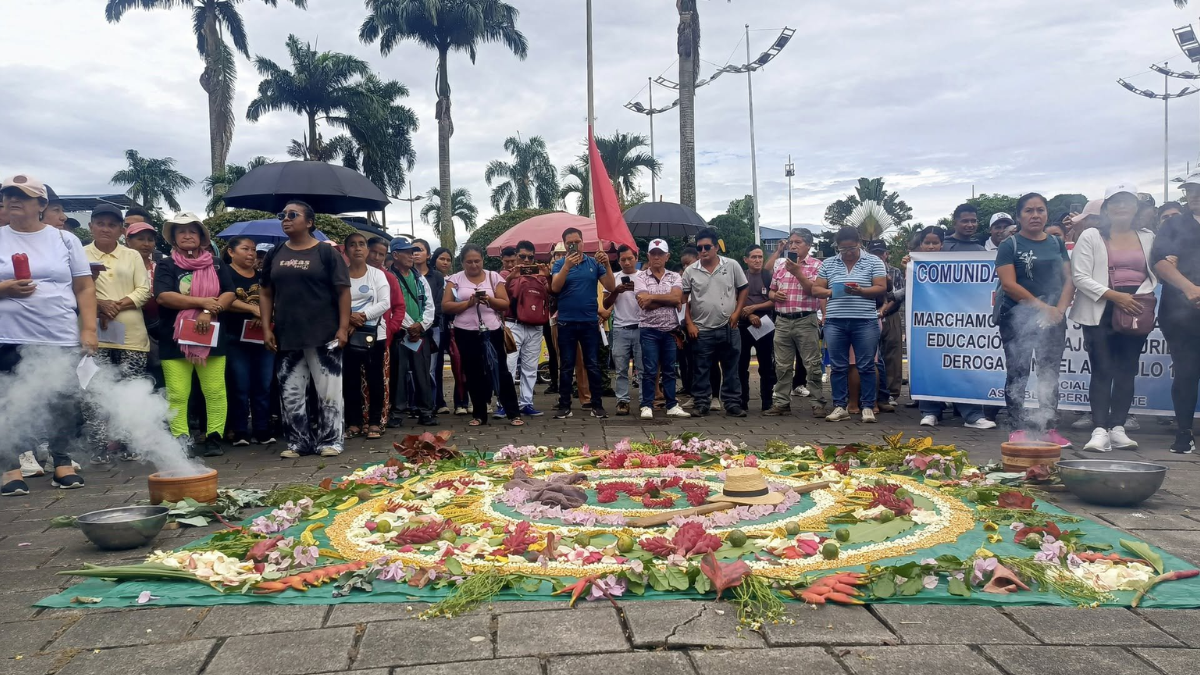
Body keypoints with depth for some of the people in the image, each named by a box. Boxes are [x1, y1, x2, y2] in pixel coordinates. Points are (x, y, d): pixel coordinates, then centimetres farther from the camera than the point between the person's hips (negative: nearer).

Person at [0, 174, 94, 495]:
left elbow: (85, 288, 6)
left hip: (62, 339, 0)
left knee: (63, 403, 4)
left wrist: (88, 329, -2)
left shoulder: (65, 240, 8)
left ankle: (62, 463, 16)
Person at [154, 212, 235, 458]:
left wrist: (208, 312, -16)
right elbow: (163, 297, -11)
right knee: (177, 395, -2)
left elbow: (229, 294, 1)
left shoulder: (216, 265, 11)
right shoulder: (166, 265, 5)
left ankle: (214, 439, 5)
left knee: (215, 392, -1)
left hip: (210, 337, 1)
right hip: (175, 338, -1)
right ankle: (181, 442, 4)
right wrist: (202, 302, -14)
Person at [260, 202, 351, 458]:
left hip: (324, 334, -4)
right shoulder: (275, 255, 12)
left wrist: (343, 327, -11)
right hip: (286, 335, 5)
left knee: (328, 390, 0)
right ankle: (298, 442, 17)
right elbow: (266, 293, 15)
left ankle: (330, 441, 10)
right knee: (290, 392, 7)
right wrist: (266, 328, 5)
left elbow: (343, 291, -4)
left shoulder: (326, 252, -1)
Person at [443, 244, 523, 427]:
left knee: (500, 370, 0)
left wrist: (489, 299, -17)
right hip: (466, 333, 1)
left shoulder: (493, 277, 4)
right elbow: (446, 305, -3)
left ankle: (514, 413, 5)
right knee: (474, 374, 8)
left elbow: (505, 304, 1)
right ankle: (479, 414, 18)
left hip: (492, 331, -1)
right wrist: (469, 303, -16)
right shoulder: (455, 279, 4)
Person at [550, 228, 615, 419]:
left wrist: (607, 264, -14)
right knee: (566, 366, 5)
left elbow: (611, 287, -1)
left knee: (593, 365, 4)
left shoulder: (594, 263, 4)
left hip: (590, 322, 1)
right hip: (566, 322, -1)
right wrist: (567, 266, -28)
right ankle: (564, 406, 10)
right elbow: (555, 288, -15)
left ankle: (597, 405, 10)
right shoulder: (560, 264, 1)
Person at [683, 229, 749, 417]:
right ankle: (701, 404, 14)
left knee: (731, 370, 7)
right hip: (702, 330, 0)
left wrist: (737, 312, -4)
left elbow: (744, 289, 7)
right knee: (701, 370, 5)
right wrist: (689, 324, -3)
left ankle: (733, 404, 15)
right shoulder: (690, 271, 0)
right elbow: (684, 299, 3)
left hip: (729, 329, 0)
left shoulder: (732, 266, -1)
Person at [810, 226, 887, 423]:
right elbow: (816, 289, 10)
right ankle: (840, 407, 12)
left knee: (866, 366, 0)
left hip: (865, 322, -2)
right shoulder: (828, 263, 11)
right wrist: (832, 292, -10)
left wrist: (861, 291, -19)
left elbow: (881, 288, -2)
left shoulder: (873, 262, 4)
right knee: (838, 367, 5)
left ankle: (868, 407, 7)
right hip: (835, 322, 2)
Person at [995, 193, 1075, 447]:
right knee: (1018, 374, -2)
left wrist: (1060, 308, -8)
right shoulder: (1010, 246, -2)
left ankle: (1048, 428, 13)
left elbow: (1068, 280, 9)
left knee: (1050, 374, 6)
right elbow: (1009, 284, -11)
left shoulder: (1057, 243, 12)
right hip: (1018, 319, -4)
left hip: (1053, 319, 4)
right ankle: (1018, 428, 3)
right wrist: (1042, 307, -15)